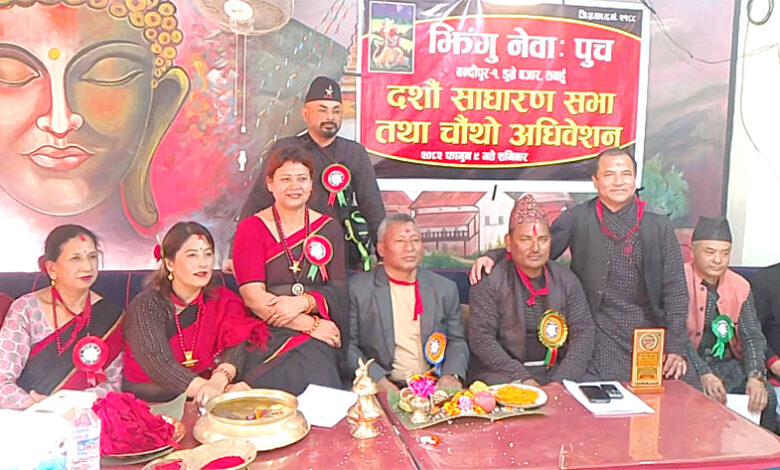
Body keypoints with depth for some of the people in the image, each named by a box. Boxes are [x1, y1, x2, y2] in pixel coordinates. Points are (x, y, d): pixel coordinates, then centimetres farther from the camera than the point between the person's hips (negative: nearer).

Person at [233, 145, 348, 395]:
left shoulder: (329, 228, 13)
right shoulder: (251, 229, 5)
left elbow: (339, 291, 7)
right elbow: (253, 297, -5)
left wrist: (304, 302, -14)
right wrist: (311, 325, -11)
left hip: (318, 339, 2)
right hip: (268, 337, -2)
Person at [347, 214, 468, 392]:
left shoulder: (445, 289, 15)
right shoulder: (357, 289, 4)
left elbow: (456, 341, 16)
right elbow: (348, 345, 1)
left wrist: (452, 375, -4)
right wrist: (377, 379, -13)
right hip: (380, 389, -2)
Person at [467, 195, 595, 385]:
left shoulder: (566, 280, 8)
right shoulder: (489, 282, -3)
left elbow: (583, 333, 3)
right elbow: (481, 337, -8)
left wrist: (561, 381, -11)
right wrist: (522, 378, -17)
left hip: (556, 376, 4)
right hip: (502, 377, -4)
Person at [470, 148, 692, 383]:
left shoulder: (660, 226, 5)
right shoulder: (578, 218, 3)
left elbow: (675, 290, 3)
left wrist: (676, 347, -5)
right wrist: (493, 256, -15)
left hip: (652, 334, 2)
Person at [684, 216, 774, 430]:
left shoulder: (740, 286, 5)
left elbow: (752, 336, 1)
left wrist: (756, 376, -17)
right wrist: (703, 374, -27)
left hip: (729, 363, 5)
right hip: (690, 365, -5)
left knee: (764, 398, -16)